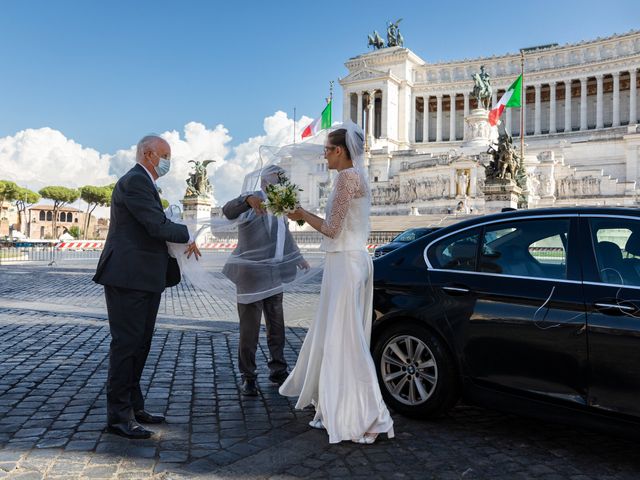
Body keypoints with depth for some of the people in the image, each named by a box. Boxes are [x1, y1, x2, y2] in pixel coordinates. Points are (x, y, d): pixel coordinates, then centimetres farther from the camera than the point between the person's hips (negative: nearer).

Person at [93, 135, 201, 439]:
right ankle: (119, 416, 7)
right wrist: (188, 236, -5)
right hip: (128, 277, -10)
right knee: (126, 343, -3)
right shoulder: (134, 181, -12)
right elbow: (158, 226, -20)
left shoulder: (144, 183, 20)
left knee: (139, 345, 15)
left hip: (145, 278, 10)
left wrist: (180, 243, 5)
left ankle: (133, 406, 27)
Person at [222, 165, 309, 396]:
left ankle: (278, 370, 27)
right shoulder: (252, 201, -10)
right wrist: (248, 200, -50)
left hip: (274, 276, 7)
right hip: (251, 275, -7)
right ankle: (248, 377, 11)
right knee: (249, 328, -1)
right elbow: (228, 211, -31)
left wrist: (298, 257, 37)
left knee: (276, 326, 14)